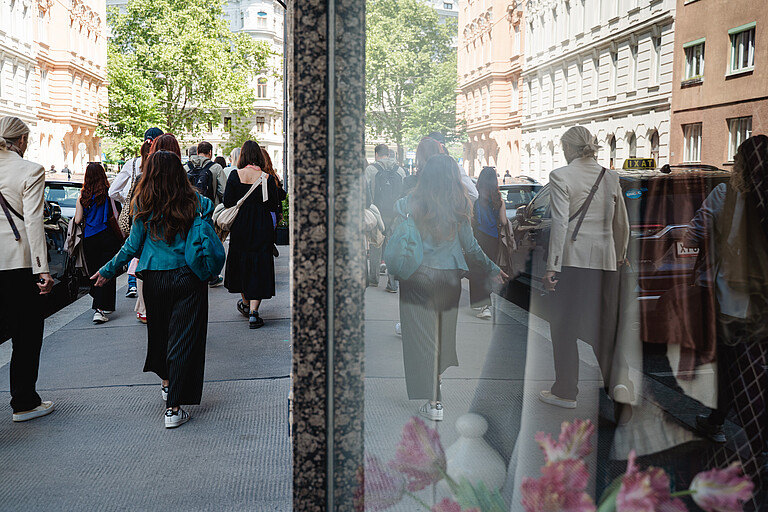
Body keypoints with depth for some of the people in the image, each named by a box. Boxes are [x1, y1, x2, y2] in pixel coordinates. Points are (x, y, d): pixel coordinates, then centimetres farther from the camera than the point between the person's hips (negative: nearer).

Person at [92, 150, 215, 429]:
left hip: (154, 278, 2)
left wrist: (108, 270, 13)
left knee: (159, 332, 23)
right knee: (183, 339, 0)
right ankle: (174, 408, -1)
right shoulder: (195, 200, -5)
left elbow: (133, 245, 0)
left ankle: (166, 382, 43)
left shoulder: (143, 204, -4)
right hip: (188, 278, -1)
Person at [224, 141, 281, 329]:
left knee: (240, 262, 19)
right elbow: (274, 206, -4)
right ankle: (253, 312, -6)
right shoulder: (267, 178, -7)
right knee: (259, 266, 2)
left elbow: (227, 202, -8)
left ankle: (245, 303, 35)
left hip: (240, 226, 1)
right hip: (262, 227, -1)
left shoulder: (235, 175, -6)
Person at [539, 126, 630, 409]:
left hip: (573, 258, -4)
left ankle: (566, 392, 11)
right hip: (605, 259, 5)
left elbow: (560, 223, -14)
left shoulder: (560, 176, -7)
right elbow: (622, 223, 14)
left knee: (564, 324, 5)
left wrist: (552, 266, -12)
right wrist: (620, 256, 28)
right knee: (605, 323, 14)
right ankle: (616, 383, 9)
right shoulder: (611, 177, 8)